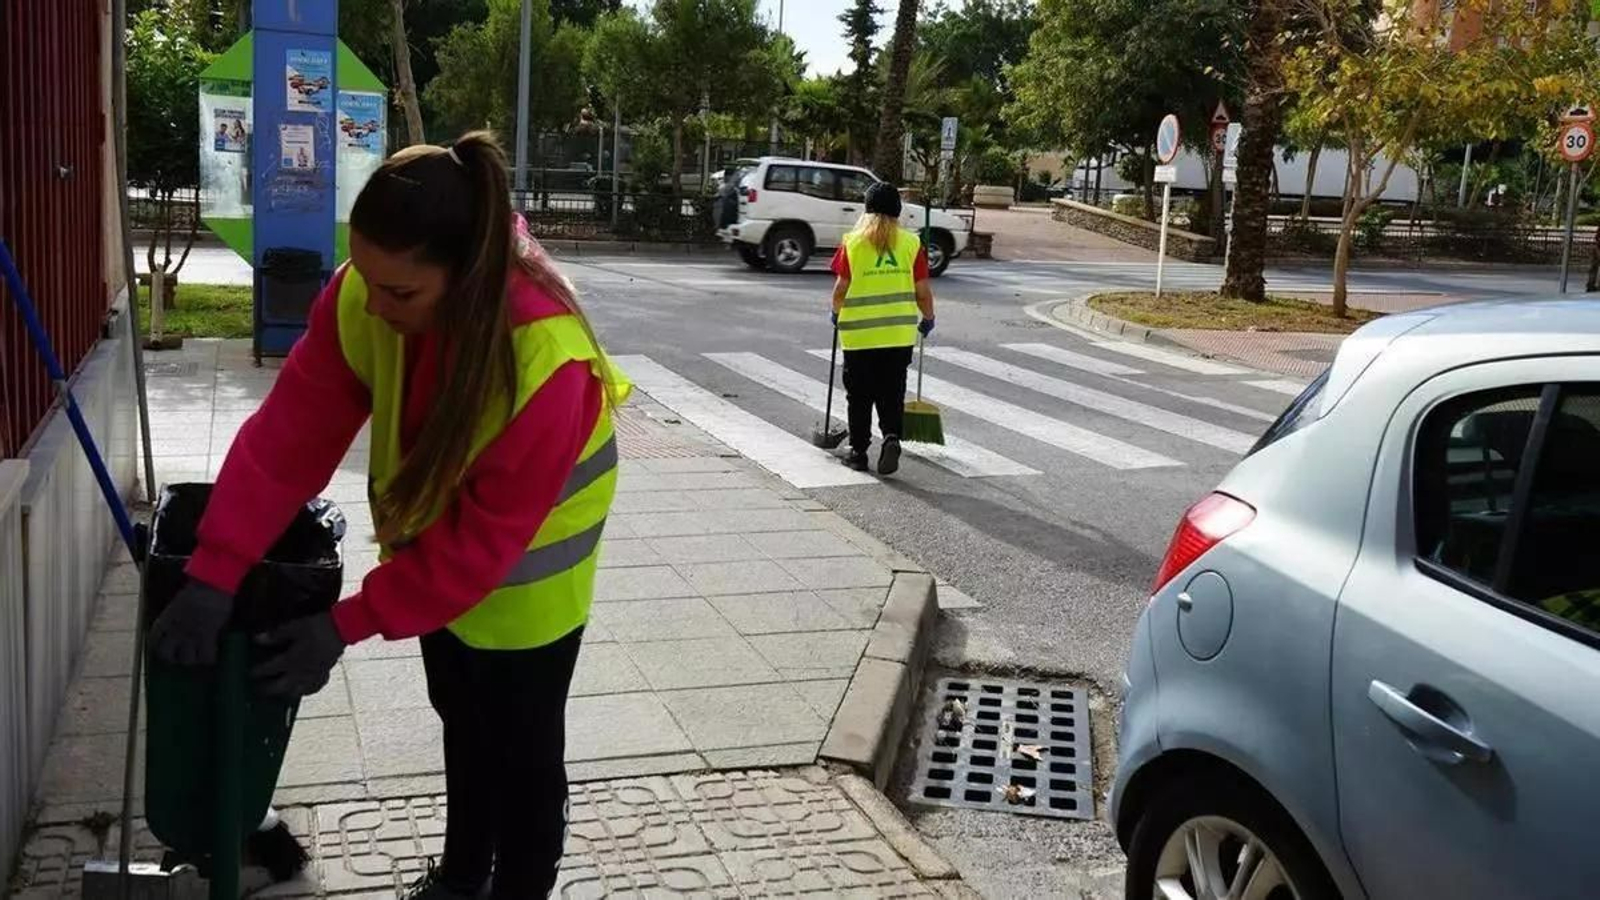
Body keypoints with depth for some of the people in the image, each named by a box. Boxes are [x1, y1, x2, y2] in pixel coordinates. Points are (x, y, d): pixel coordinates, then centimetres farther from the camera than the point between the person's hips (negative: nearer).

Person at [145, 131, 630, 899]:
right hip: (436, 531, 6)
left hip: (524, 559, -6)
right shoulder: (362, 297, -24)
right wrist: (216, 570, -27)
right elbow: (291, 430, -20)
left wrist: (350, 624, -30)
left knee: (522, 744, 7)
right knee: (461, 719, 24)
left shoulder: (546, 359, -39)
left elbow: (488, 534, -31)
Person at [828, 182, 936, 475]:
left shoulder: (852, 242, -3)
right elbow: (922, 291, 1)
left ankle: (858, 452, 16)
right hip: (900, 333, 1)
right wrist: (928, 319, 18)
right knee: (892, 394, 12)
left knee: (860, 396, 11)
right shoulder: (911, 243, 0)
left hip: (859, 332, -1)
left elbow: (841, 287, -2)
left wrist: (837, 313, 18)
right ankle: (892, 437, -10)